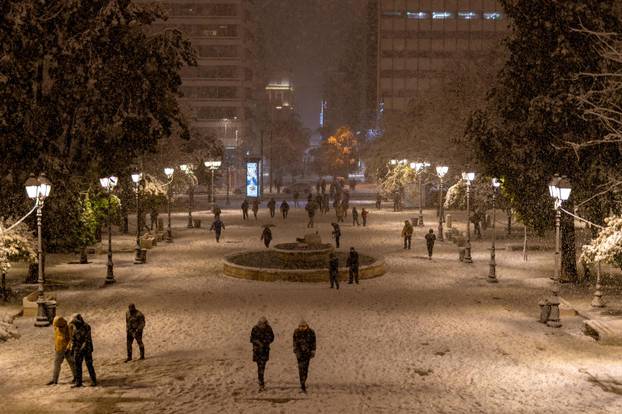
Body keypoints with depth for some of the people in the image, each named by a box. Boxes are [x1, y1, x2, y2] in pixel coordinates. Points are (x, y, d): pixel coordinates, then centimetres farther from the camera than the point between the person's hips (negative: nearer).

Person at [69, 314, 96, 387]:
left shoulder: (86, 327, -17)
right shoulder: (74, 327, 3)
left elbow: (87, 339, -20)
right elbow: (73, 338, 10)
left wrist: (82, 349, -24)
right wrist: (72, 349, 4)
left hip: (87, 348, -6)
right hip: (78, 349, 6)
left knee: (89, 365, -5)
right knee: (77, 365, 3)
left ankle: (93, 381, 5)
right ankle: (78, 382, 8)